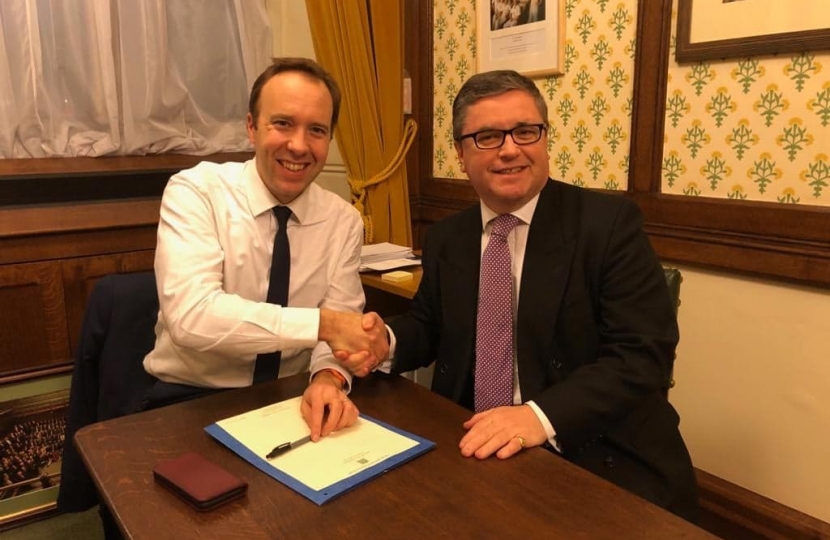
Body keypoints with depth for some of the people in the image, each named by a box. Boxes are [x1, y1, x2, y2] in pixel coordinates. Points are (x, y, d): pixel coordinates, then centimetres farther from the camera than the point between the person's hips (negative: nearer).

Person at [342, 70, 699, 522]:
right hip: (475, 451, 4)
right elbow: (428, 324, 17)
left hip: (599, 462, -3)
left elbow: (645, 353, -14)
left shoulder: (609, 222, -8)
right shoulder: (444, 239, 6)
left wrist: (541, 416, -27)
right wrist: (386, 342, -6)